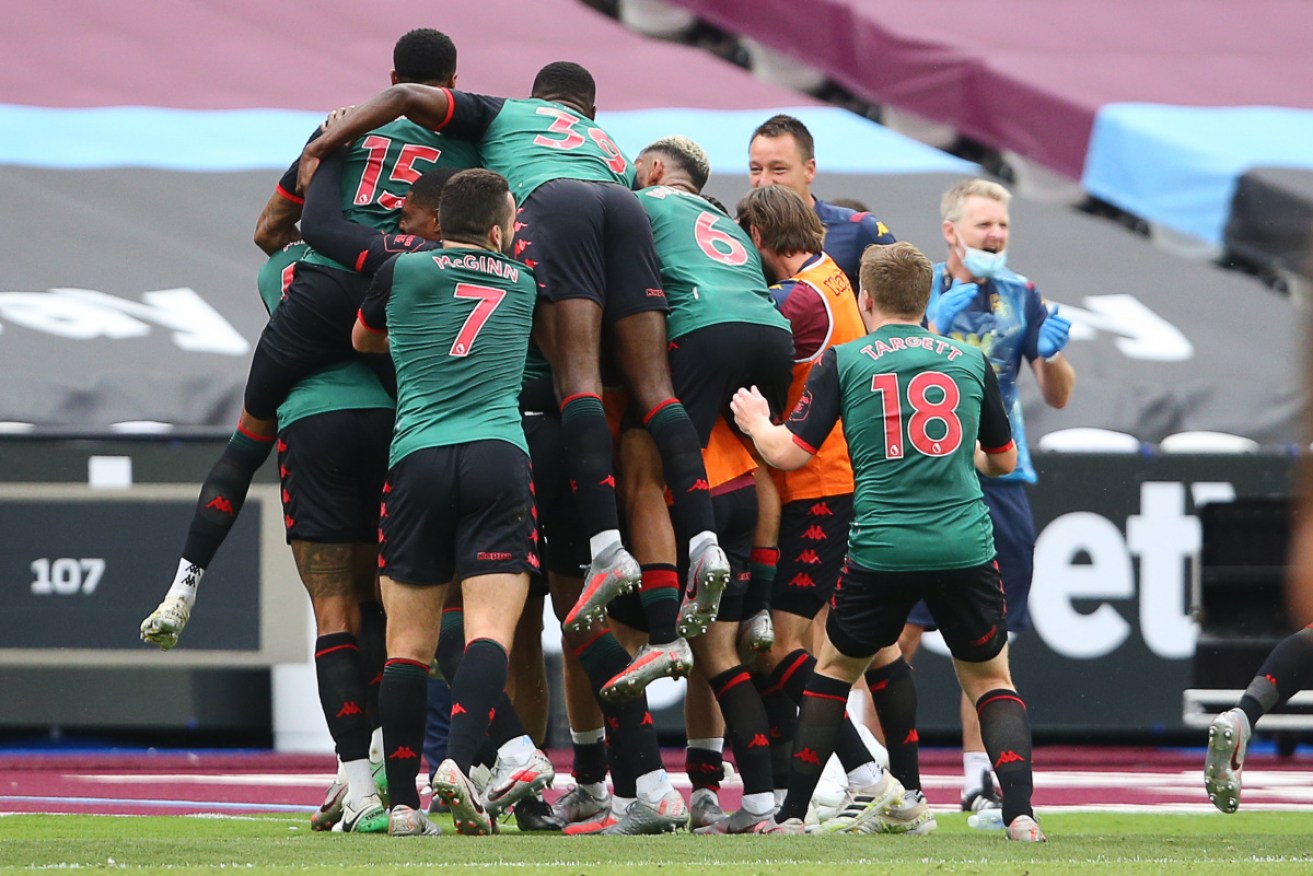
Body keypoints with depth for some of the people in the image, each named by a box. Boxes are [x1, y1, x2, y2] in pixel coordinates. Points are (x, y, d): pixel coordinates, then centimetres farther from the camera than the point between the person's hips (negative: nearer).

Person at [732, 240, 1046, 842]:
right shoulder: (970, 361, 12)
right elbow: (1004, 460, 23)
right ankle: (1019, 811, -4)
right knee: (989, 677, 16)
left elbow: (789, 453, 2)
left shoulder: (843, 362, 5)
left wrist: (755, 420, 23)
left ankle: (792, 813, 21)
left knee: (836, 666, 21)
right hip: (965, 543, 1)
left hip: (881, 549, -1)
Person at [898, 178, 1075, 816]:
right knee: (902, 629, -7)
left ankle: (978, 775, 10)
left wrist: (1050, 353, -9)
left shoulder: (1020, 296, 9)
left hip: (1000, 481, 3)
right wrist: (936, 325, -23)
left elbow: (1058, 396, 11)